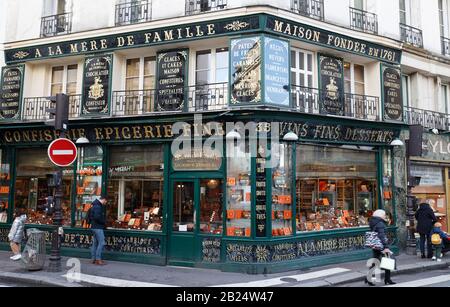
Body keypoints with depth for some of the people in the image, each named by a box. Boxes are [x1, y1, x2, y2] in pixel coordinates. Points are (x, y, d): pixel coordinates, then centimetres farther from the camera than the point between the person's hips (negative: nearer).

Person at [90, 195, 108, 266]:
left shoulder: (95, 205, 17)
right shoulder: (98, 206, -17)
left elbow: (90, 216, 24)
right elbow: (97, 217, -26)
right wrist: (104, 222, -12)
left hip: (94, 227, 11)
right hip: (98, 227, -11)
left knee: (95, 243, 13)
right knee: (101, 243, -9)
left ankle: (94, 259, 18)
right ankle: (98, 259, -8)